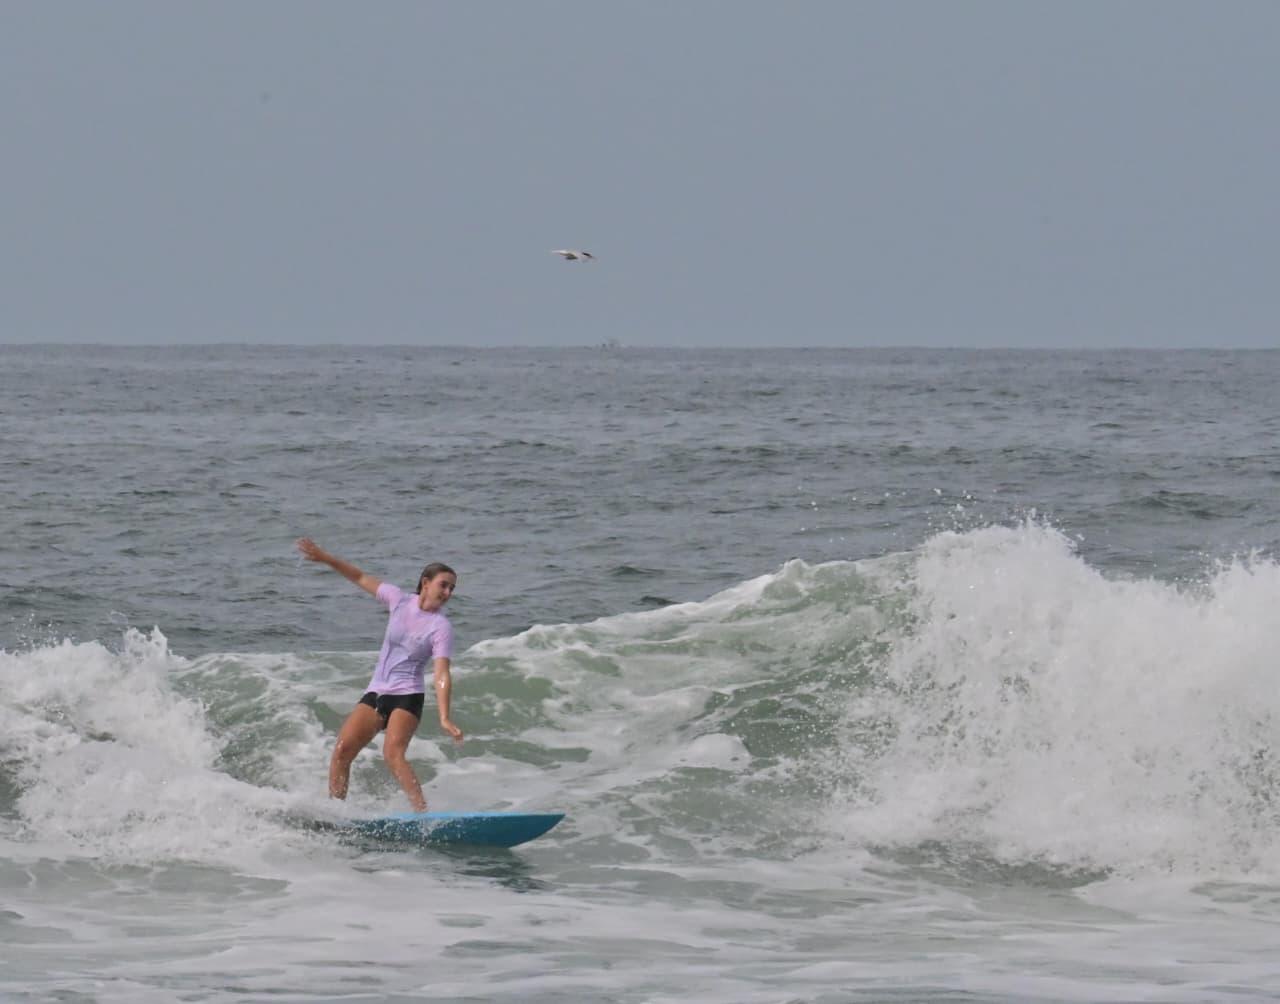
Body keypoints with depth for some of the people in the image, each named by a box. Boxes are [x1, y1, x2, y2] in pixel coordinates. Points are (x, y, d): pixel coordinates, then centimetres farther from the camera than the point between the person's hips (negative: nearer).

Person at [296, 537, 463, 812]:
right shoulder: (400, 600, 2)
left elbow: (441, 675, -19)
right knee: (342, 750, -5)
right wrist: (325, 558, 9)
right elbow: (361, 578, 14)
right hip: (375, 693, 5)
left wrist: (444, 718, -30)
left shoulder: (441, 627, -10)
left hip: (407, 697, -5)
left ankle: (422, 814, -32)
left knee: (393, 753, -26)